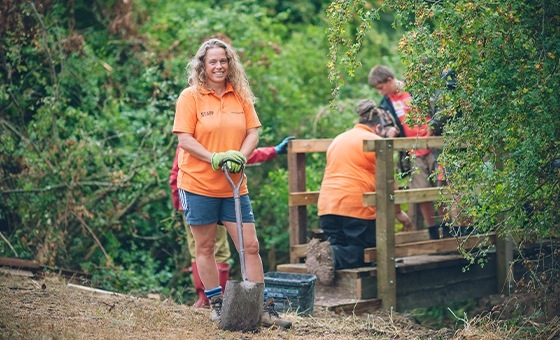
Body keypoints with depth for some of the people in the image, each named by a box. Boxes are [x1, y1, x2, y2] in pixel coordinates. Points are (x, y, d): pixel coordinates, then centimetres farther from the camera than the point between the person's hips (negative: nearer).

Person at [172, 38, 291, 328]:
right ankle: (216, 305, 20)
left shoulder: (241, 96, 6)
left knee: (250, 245, 1)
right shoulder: (190, 97, -5)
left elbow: (252, 132, 6)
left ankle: (264, 308, 7)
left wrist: (240, 156, -13)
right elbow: (184, 139, -10)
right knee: (205, 247, 7)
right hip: (198, 184, -3)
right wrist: (214, 158, -22)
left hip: (234, 185, 3)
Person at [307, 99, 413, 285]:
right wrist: (398, 212, 10)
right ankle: (332, 255, -26)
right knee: (366, 253, 3)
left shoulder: (337, 139, 23)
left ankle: (324, 250, -18)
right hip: (357, 206, -6)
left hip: (326, 205, 7)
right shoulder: (375, 141, 1)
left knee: (340, 248, 15)